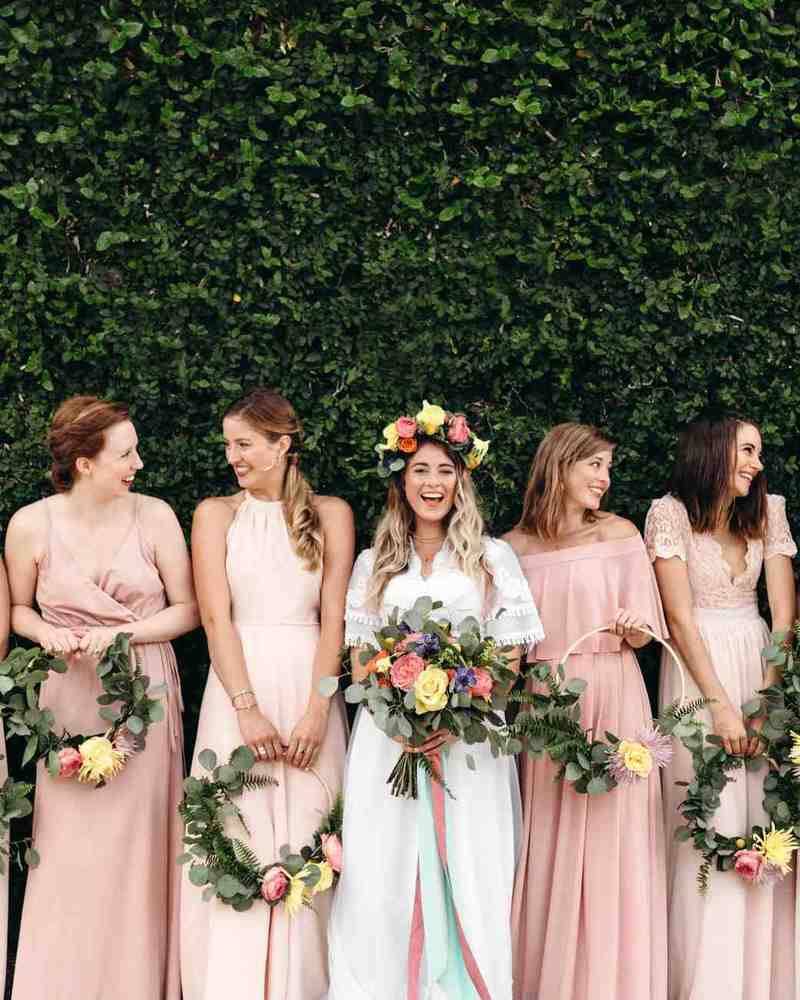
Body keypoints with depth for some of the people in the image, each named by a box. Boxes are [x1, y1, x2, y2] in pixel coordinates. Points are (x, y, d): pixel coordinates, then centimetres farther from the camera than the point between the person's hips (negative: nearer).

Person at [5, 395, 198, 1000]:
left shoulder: (154, 516, -6)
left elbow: (187, 609, -1)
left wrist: (120, 632, -14)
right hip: (70, 699, 0)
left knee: (138, 848, 5)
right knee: (69, 855, 2)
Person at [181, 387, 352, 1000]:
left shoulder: (330, 514, 7)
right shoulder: (216, 513, 6)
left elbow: (333, 618, 0)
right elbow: (215, 616, -3)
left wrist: (317, 711, -11)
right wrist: (248, 710, -14)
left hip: (308, 687, 0)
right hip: (237, 688, 0)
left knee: (304, 841, 2)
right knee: (239, 841, -1)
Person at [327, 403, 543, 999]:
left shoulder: (493, 557, 7)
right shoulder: (374, 563, 14)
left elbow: (510, 659, 2)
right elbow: (359, 660, 9)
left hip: (471, 741, -1)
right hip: (389, 739, 2)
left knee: (469, 878, -2)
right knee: (384, 881, -2)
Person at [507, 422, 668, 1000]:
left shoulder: (618, 534, 1)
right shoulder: (517, 546, 5)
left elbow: (643, 635, 1)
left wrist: (631, 628, -20)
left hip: (609, 699, -1)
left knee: (607, 840, 0)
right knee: (545, 842, 6)